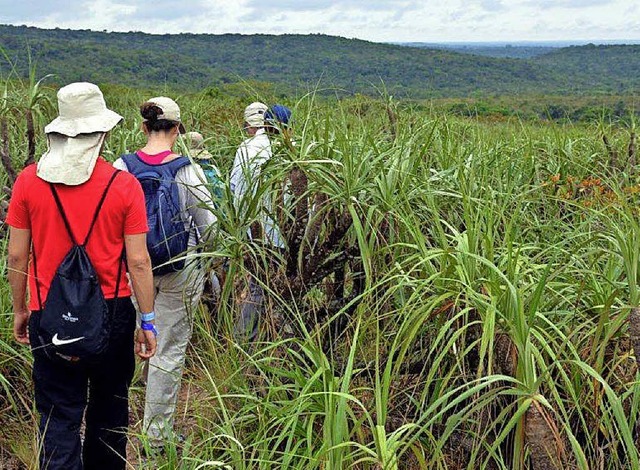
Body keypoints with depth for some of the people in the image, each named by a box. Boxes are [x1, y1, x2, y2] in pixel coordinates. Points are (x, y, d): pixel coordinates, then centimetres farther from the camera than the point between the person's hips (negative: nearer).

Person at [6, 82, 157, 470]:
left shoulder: (29, 180, -5)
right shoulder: (124, 186, -9)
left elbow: (16, 255, -1)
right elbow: (138, 261, -8)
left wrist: (19, 310, 13)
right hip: (112, 313, 0)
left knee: (59, 417, 7)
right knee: (109, 408, 20)